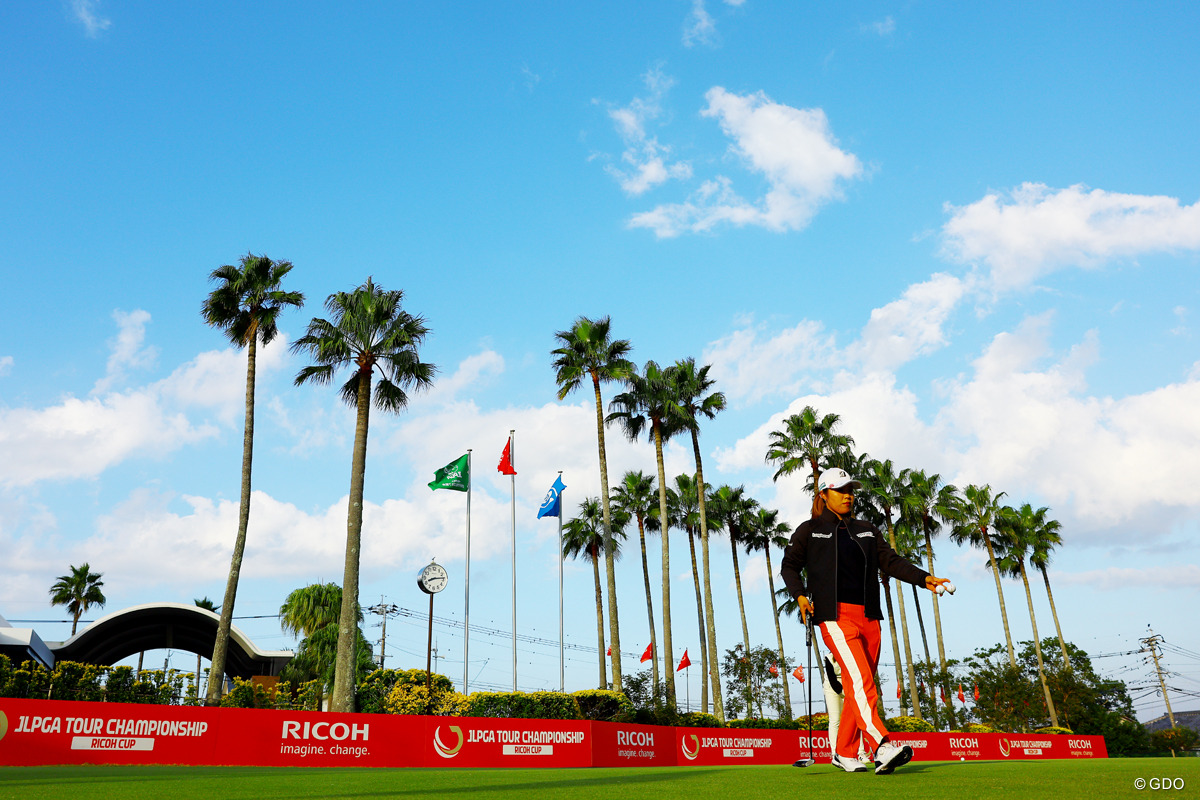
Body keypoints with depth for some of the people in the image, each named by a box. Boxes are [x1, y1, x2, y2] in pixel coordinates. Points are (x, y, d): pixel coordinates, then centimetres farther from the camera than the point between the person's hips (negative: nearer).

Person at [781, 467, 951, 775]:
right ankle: (882, 748, -28)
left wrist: (923, 578, 0)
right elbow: (790, 565, 9)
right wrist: (800, 594, -8)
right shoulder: (810, 530, 9)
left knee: (859, 686, 6)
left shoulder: (867, 531, 21)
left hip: (869, 617, 6)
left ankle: (844, 753, 15)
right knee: (859, 680, -19)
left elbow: (891, 561, 14)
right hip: (835, 616, -5)